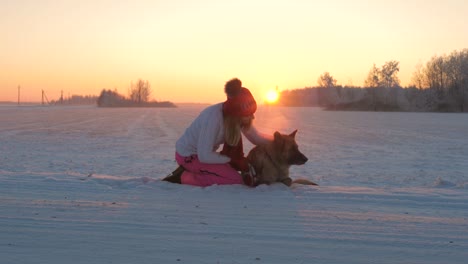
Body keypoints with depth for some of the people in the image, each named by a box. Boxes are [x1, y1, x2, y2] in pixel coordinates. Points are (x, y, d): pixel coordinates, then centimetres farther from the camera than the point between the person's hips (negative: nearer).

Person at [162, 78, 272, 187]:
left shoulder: (238, 116, -9)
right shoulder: (213, 117, -32)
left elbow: (257, 138, 3)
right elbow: (204, 156, -30)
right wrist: (232, 160, -21)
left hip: (204, 153, 9)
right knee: (236, 180, -18)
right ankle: (184, 177, -11)